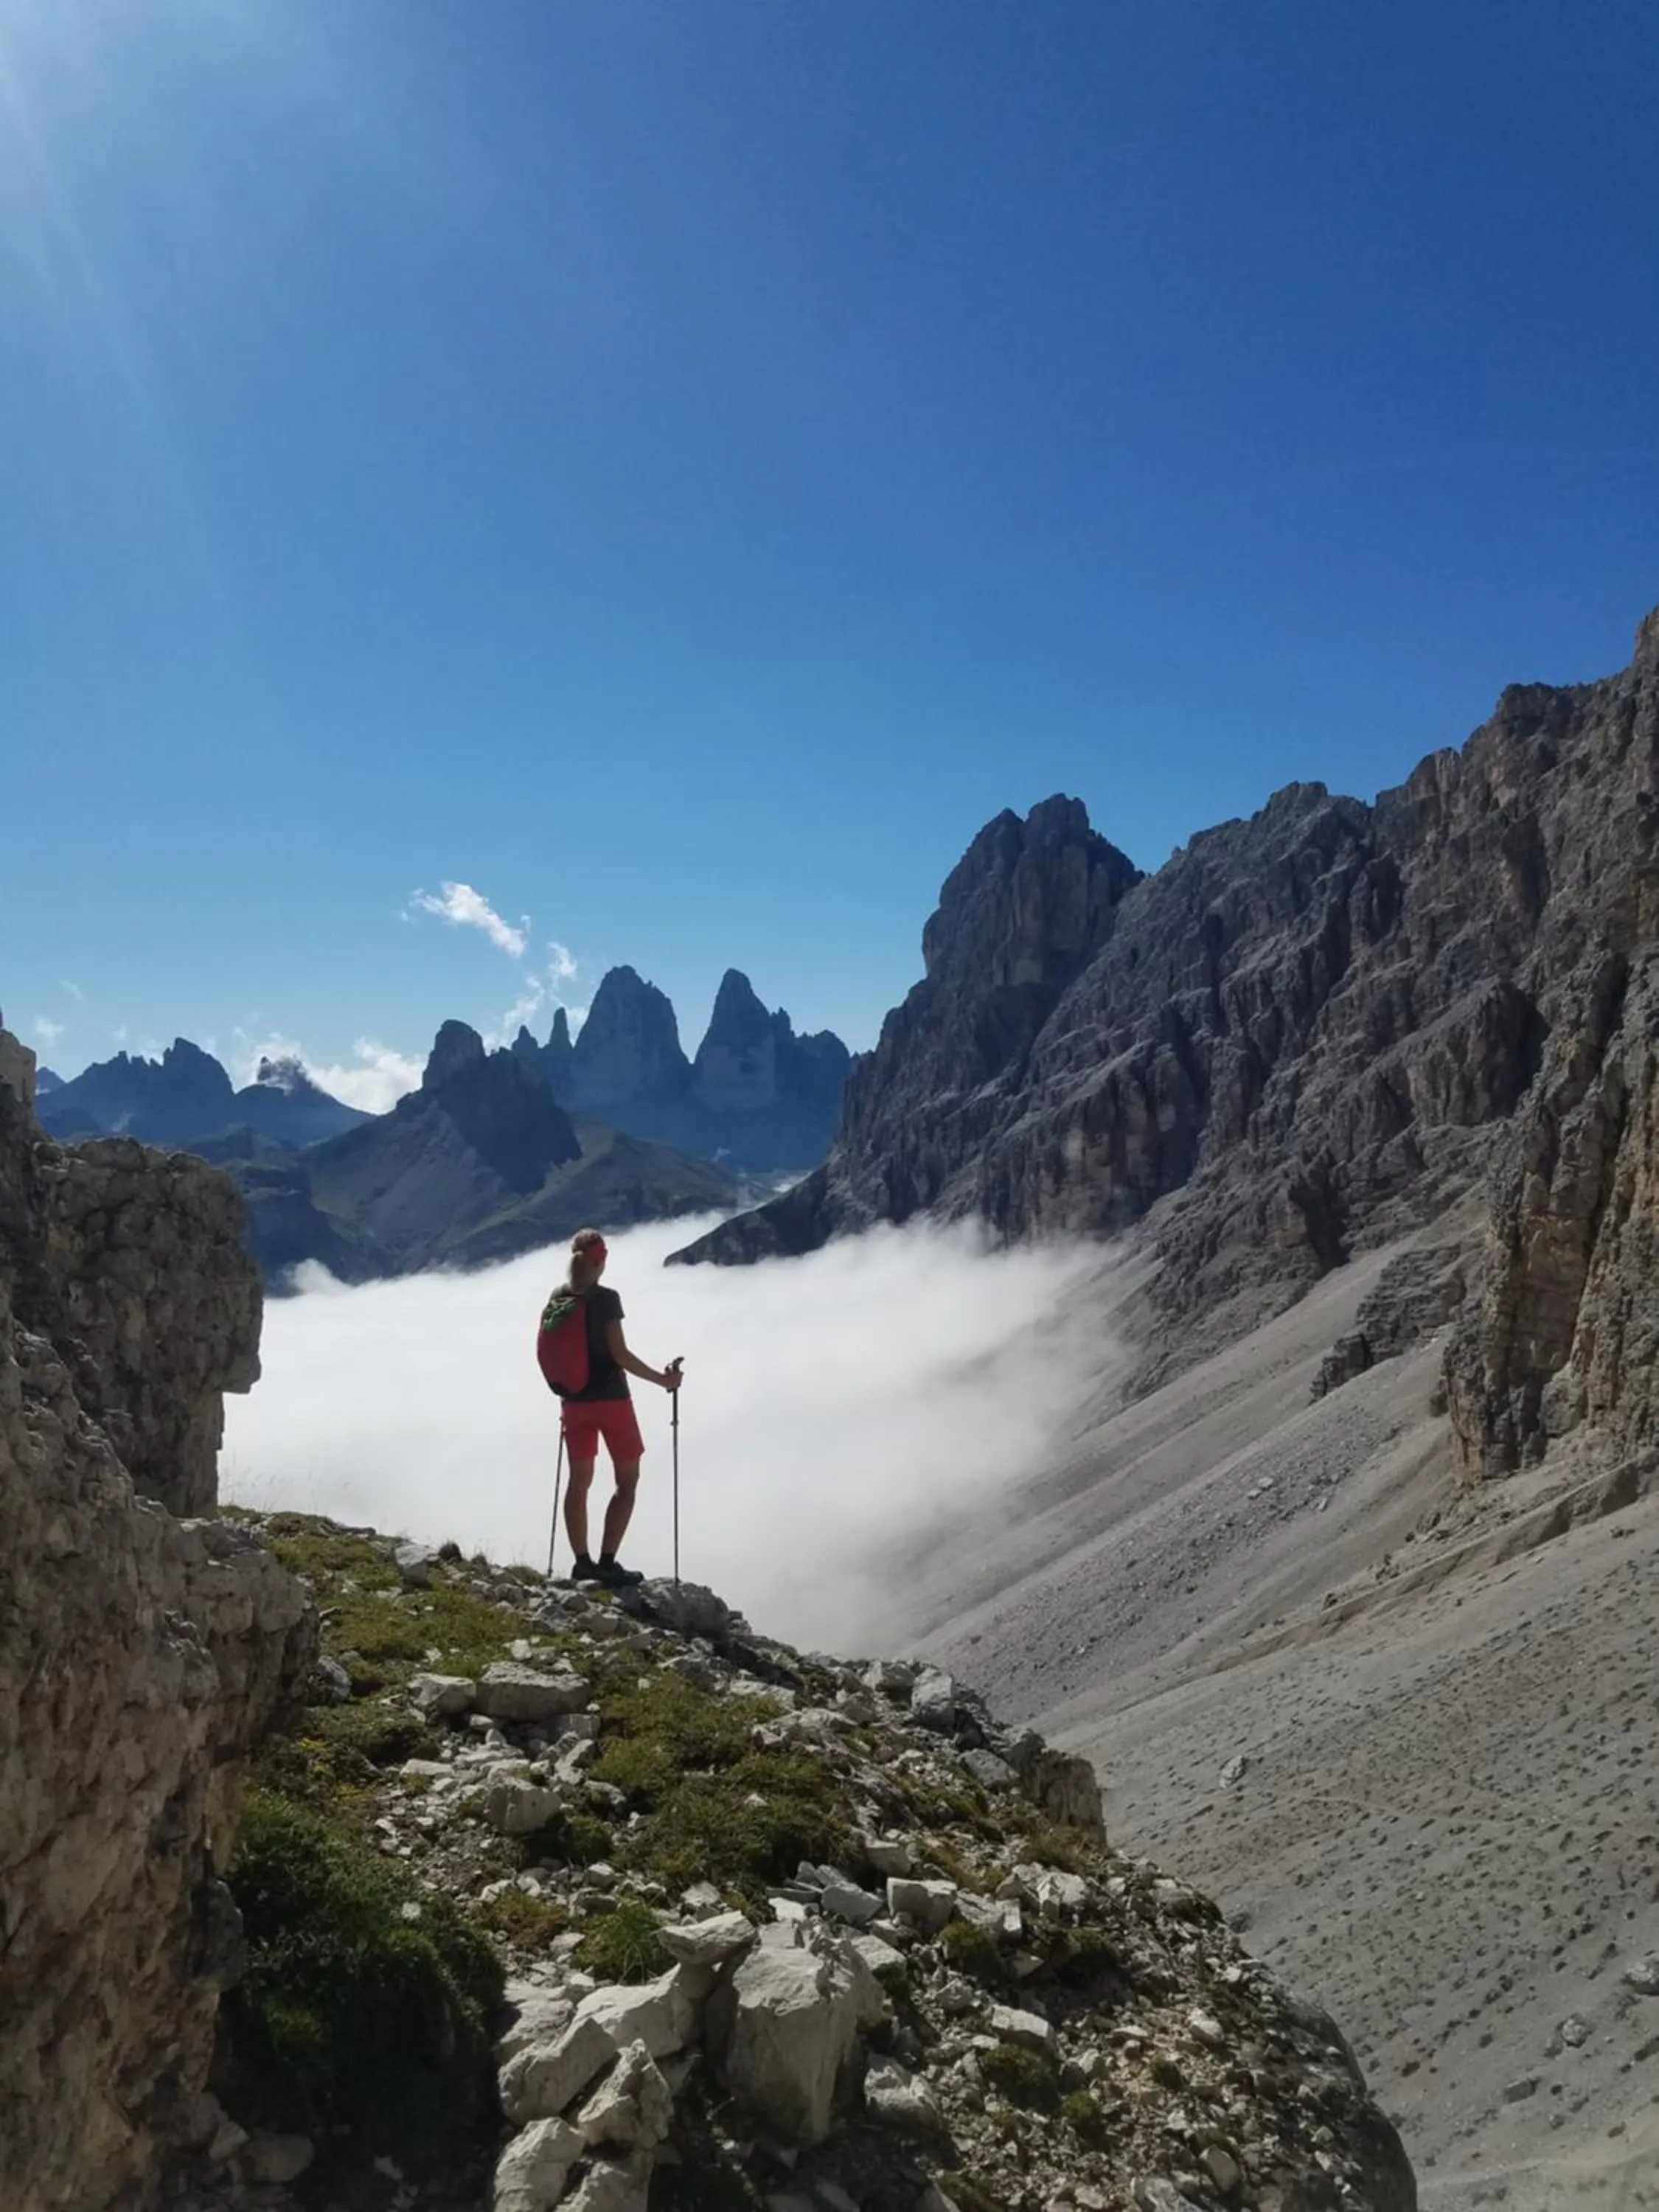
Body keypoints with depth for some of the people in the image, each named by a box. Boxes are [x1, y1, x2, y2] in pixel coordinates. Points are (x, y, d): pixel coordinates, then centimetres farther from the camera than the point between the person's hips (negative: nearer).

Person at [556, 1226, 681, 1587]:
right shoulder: (606, 1299, -15)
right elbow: (620, 1354, -18)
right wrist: (661, 1378, -8)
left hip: (575, 1402, 6)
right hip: (611, 1399, -6)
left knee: (579, 1481, 14)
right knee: (627, 1480, 5)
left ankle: (582, 1562, 18)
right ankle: (607, 1562, -1)